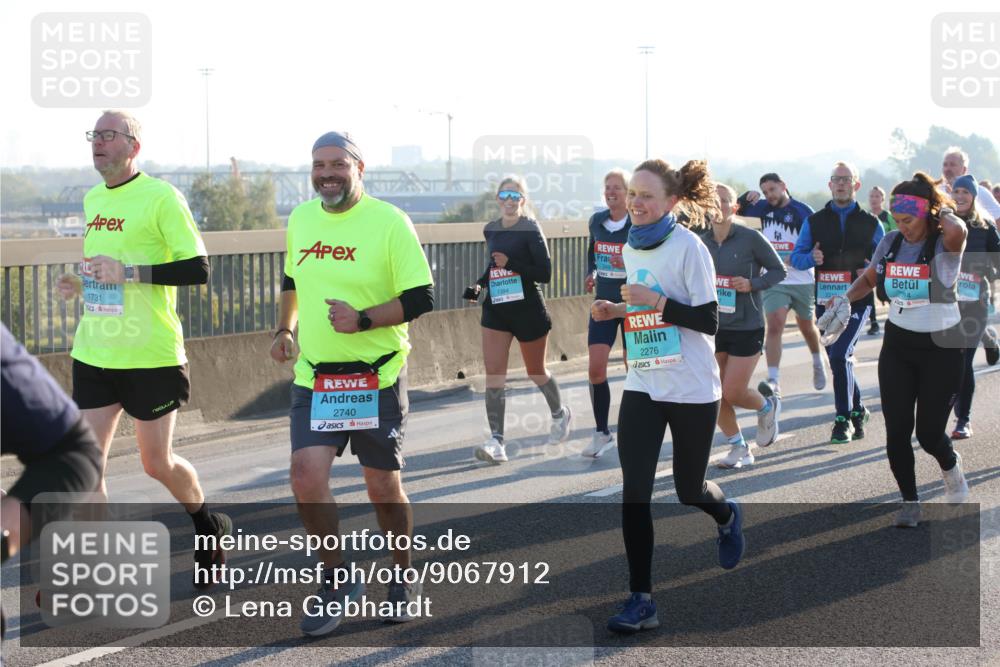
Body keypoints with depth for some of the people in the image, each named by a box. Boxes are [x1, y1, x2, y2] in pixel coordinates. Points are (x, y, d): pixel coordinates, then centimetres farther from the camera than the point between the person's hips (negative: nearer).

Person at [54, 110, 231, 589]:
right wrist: (82, 285, 6)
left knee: (157, 463, 7)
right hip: (94, 353, 6)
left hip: (151, 356, -6)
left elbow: (198, 269, -15)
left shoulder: (161, 198, -11)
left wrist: (128, 273, -22)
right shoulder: (92, 199, 12)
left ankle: (209, 527, 34)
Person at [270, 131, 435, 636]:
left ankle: (402, 578, 31)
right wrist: (284, 330, 12)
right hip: (313, 376, 4)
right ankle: (338, 580, 8)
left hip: (377, 377, -4)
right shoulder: (300, 218, 7)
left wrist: (362, 320, -22)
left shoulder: (389, 221, -10)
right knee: (305, 474, -12)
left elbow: (421, 299, -11)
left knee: (383, 486, 6)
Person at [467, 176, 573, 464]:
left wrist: (510, 263, -26)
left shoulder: (530, 230, -11)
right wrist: (480, 285, 6)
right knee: (494, 373, -8)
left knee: (536, 370, 12)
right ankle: (496, 442, -11)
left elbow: (545, 273, -16)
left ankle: (560, 413, 41)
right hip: (495, 308, 5)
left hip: (527, 308, -5)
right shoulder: (491, 230, 7)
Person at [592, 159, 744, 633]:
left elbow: (708, 321, -16)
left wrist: (656, 301, -26)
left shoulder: (688, 248, -14)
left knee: (688, 489, 9)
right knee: (633, 493, -5)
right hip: (642, 386, 5)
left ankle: (727, 516, 46)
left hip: (691, 390, -5)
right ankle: (641, 599, 0)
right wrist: (617, 310, 1)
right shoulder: (630, 248, 6)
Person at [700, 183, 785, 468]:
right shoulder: (701, 242, 0)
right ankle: (739, 449, 22)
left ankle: (767, 405, 28)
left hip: (746, 327, -4)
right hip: (713, 326, 4)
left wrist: (753, 284, -18)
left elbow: (779, 271, -3)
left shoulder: (750, 238, -12)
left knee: (733, 393, -6)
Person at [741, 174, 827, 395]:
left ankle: (817, 363, 45)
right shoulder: (762, 208, 3)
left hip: (802, 280, -1)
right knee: (774, 326, -14)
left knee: (807, 327, 17)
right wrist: (748, 198, -5)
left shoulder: (802, 211, -7)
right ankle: (773, 381, -17)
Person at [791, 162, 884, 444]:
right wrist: (811, 257, -17)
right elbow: (796, 257, 5)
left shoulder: (870, 223, 6)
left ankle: (843, 420, -10)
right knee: (839, 361, 10)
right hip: (826, 301, 3)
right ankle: (857, 411, 32)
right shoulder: (814, 221, 9)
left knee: (840, 354, -19)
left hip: (857, 300, -3)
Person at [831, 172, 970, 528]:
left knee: (929, 432, -1)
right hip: (898, 345, 4)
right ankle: (909, 501, 16)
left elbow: (958, 231, -41)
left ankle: (951, 466, 34)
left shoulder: (944, 244, -15)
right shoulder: (890, 243, 0)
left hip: (940, 347, -4)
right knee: (897, 430, -1)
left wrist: (943, 211, -20)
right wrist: (844, 299, 1)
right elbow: (869, 278, 19)